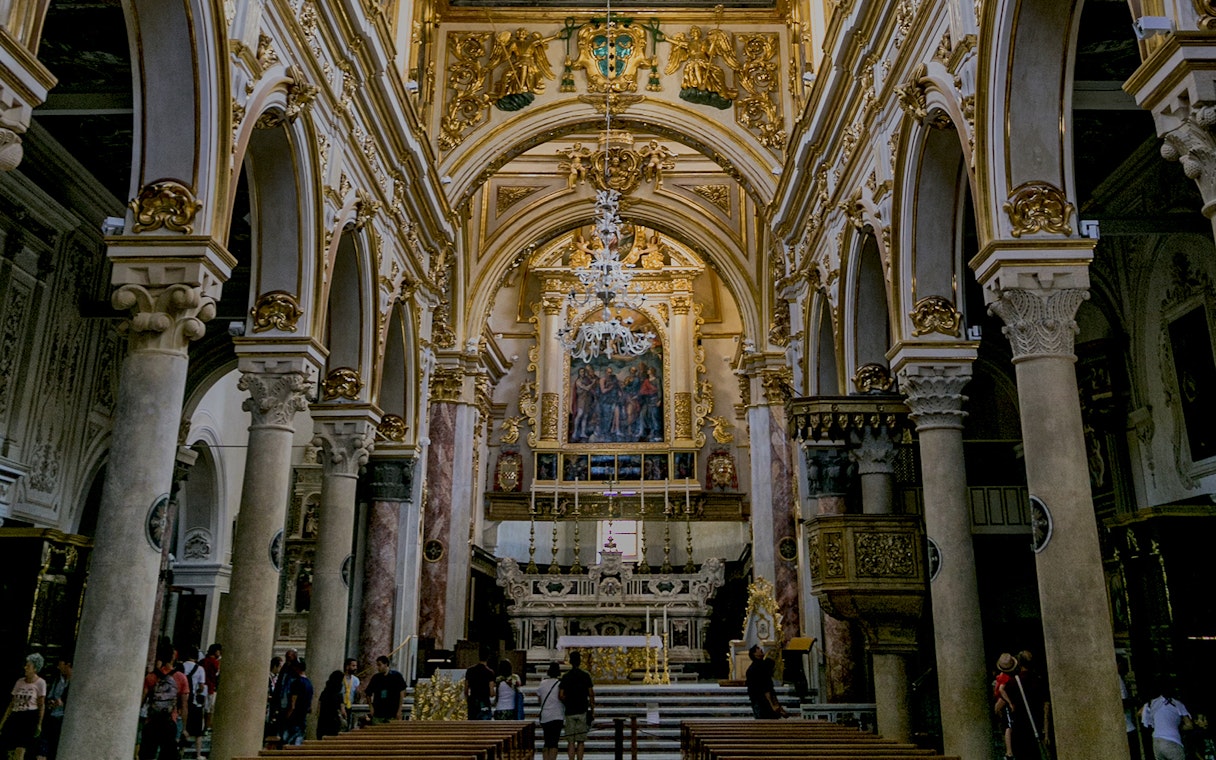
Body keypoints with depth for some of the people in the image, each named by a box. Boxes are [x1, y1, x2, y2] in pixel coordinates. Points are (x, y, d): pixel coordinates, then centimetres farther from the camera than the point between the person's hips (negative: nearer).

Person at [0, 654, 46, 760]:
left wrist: (39, 724, -4)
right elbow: (12, 703, 14)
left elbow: (41, 705, -1)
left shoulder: (40, 682, -2)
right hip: (15, 716, 5)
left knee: (19, 751, -13)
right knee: (10, 751, 3)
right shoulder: (20, 681, 10)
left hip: (30, 717, -5)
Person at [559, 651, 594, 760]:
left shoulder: (565, 676, 1)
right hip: (582, 711, -1)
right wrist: (592, 710, 4)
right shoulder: (585, 675, -2)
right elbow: (591, 694, -4)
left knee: (570, 742, 4)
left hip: (570, 711, 1)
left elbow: (561, 696, -4)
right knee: (581, 741, 6)